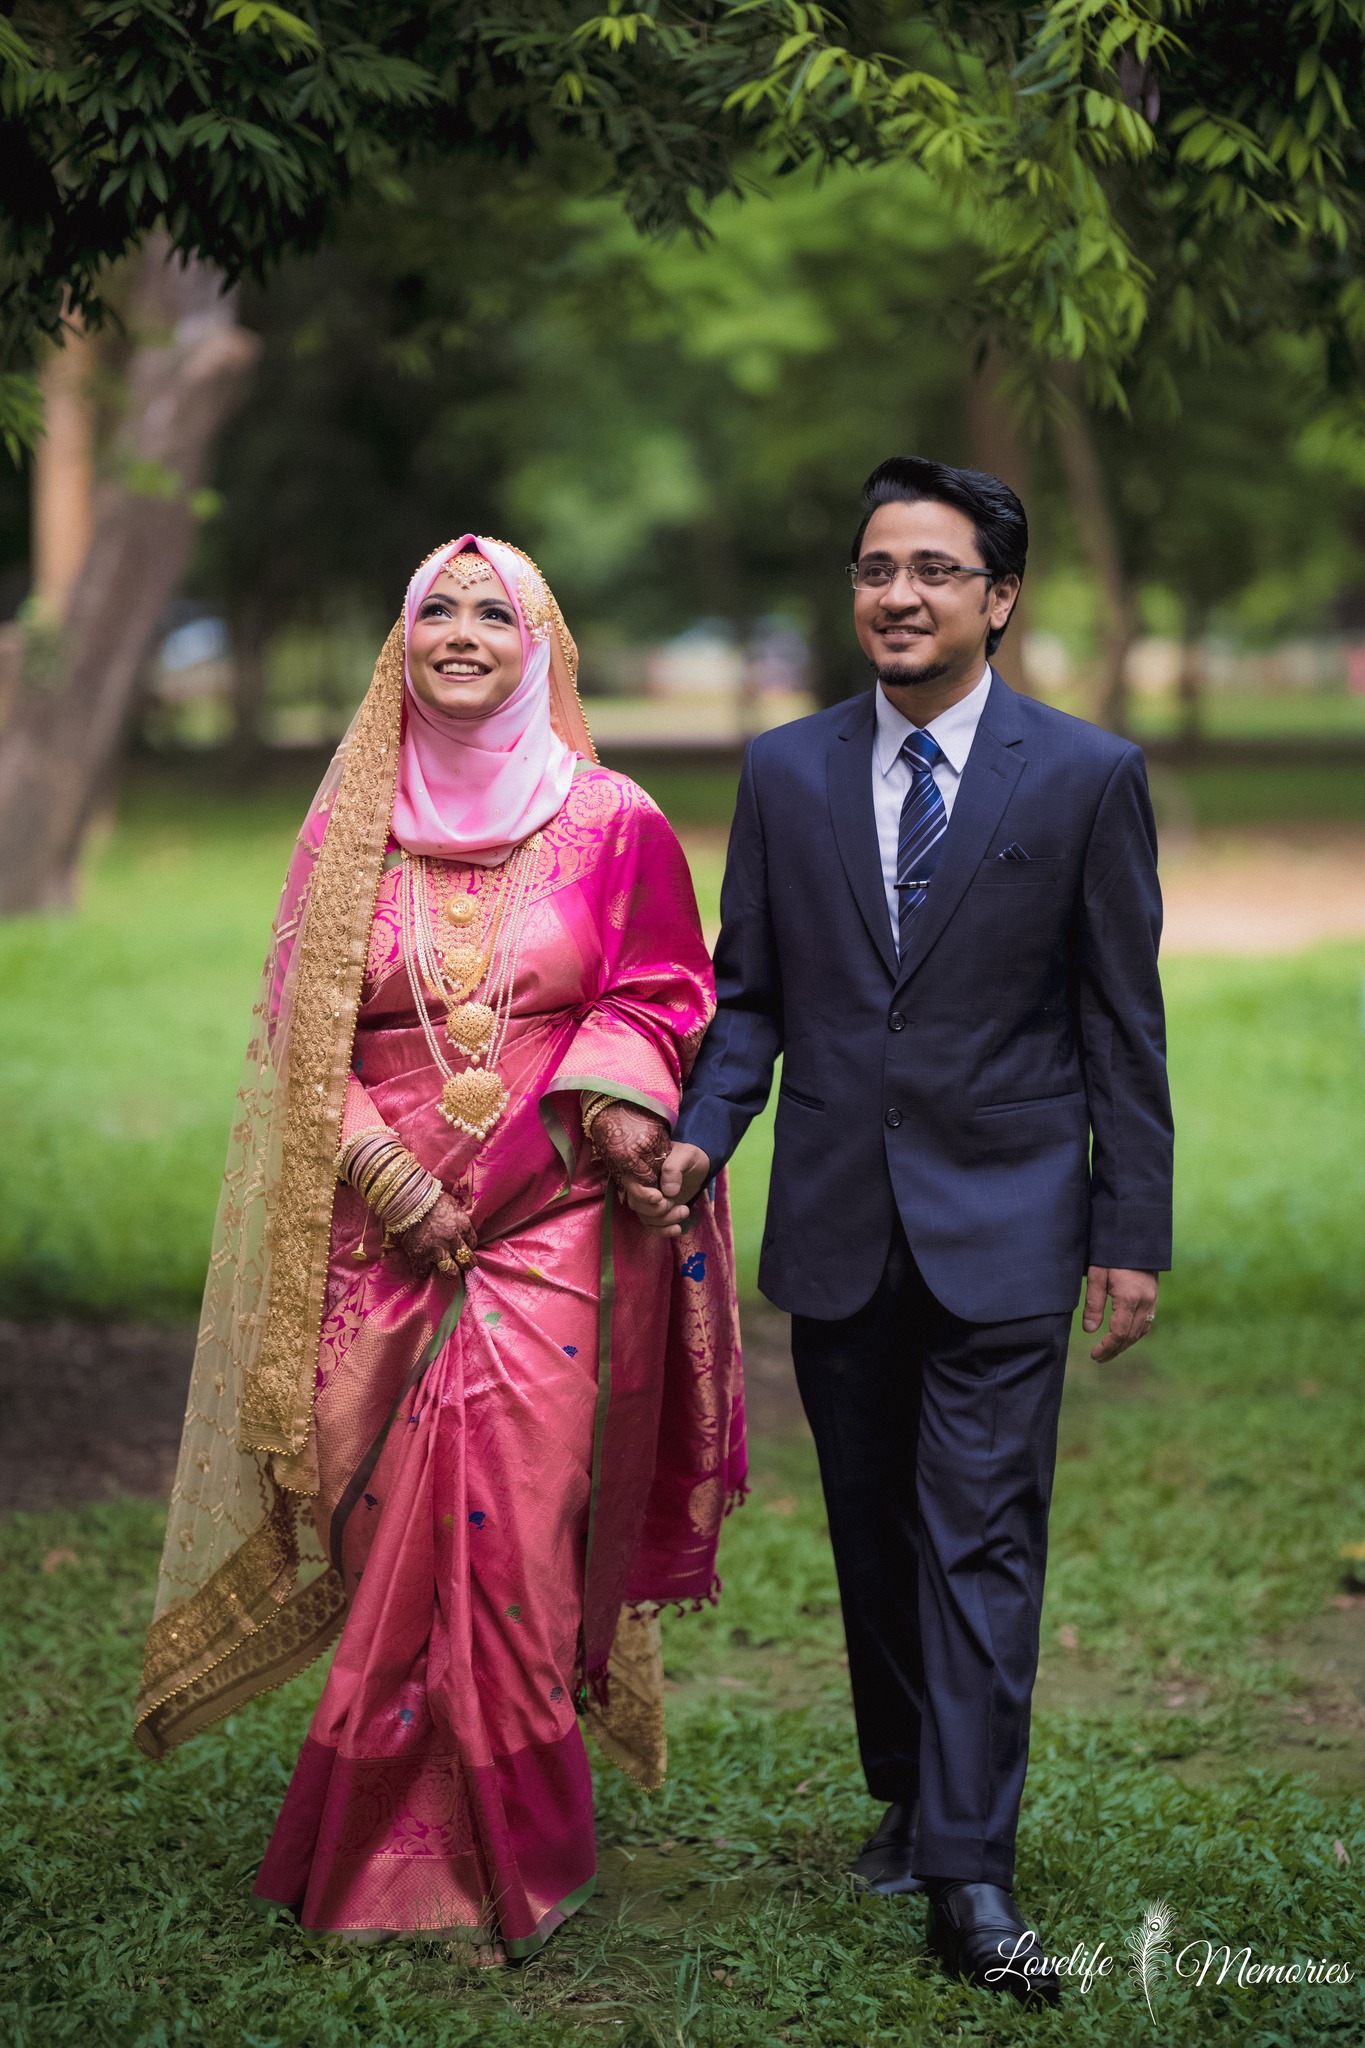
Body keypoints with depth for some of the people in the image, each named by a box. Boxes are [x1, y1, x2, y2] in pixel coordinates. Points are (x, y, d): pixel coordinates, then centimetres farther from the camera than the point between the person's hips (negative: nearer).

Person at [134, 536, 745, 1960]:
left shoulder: (612, 823, 5)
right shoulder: (348, 827, 9)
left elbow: (661, 990, 8)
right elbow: (300, 1033, 8)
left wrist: (621, 1088, -13)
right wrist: (385, 1177, -5)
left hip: (550, 1233, -1)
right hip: (383, 1239, 2)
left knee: (515, 1532, -8)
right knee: (391, 1538, 0)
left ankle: (509, 1865, 5)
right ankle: (385, 1854, 14)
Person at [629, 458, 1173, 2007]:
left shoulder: (1086, 776, -3)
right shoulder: (784, 773, 6)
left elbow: (1121, 1019, -1)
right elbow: (749, 990, 10)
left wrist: (1131, 1234, -3)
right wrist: (703, 1133, -8)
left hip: (1002, 1225, -3)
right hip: (836, 1228, 3)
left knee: (982, 1538, -6)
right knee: (874, 1532, 12)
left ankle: (967, 1867, -5)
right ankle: (908, 1792, 28)